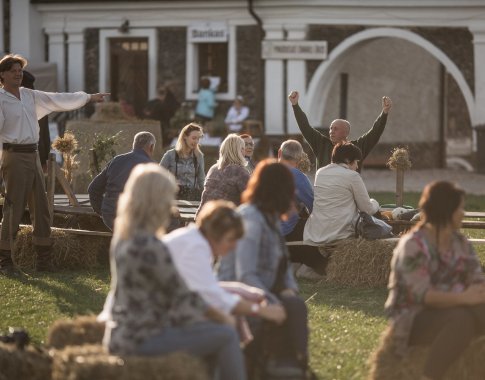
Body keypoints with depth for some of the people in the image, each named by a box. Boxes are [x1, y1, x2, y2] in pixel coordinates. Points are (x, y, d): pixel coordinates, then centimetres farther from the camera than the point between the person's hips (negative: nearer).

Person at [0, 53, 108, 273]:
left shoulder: (30, 96, 14)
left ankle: (43, 258, 15)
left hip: (33, 155, 8)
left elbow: (58, 100, 20)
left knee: (41, 207, 9)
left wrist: (89, 98, 23)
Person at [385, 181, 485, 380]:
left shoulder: (460, 242, 8)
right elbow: (422, 294, -24)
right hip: (415, 318, -7)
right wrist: (462, 298, -38)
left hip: (451, 309, 7)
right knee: (461, 319, -36)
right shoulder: (414, 246, -15)